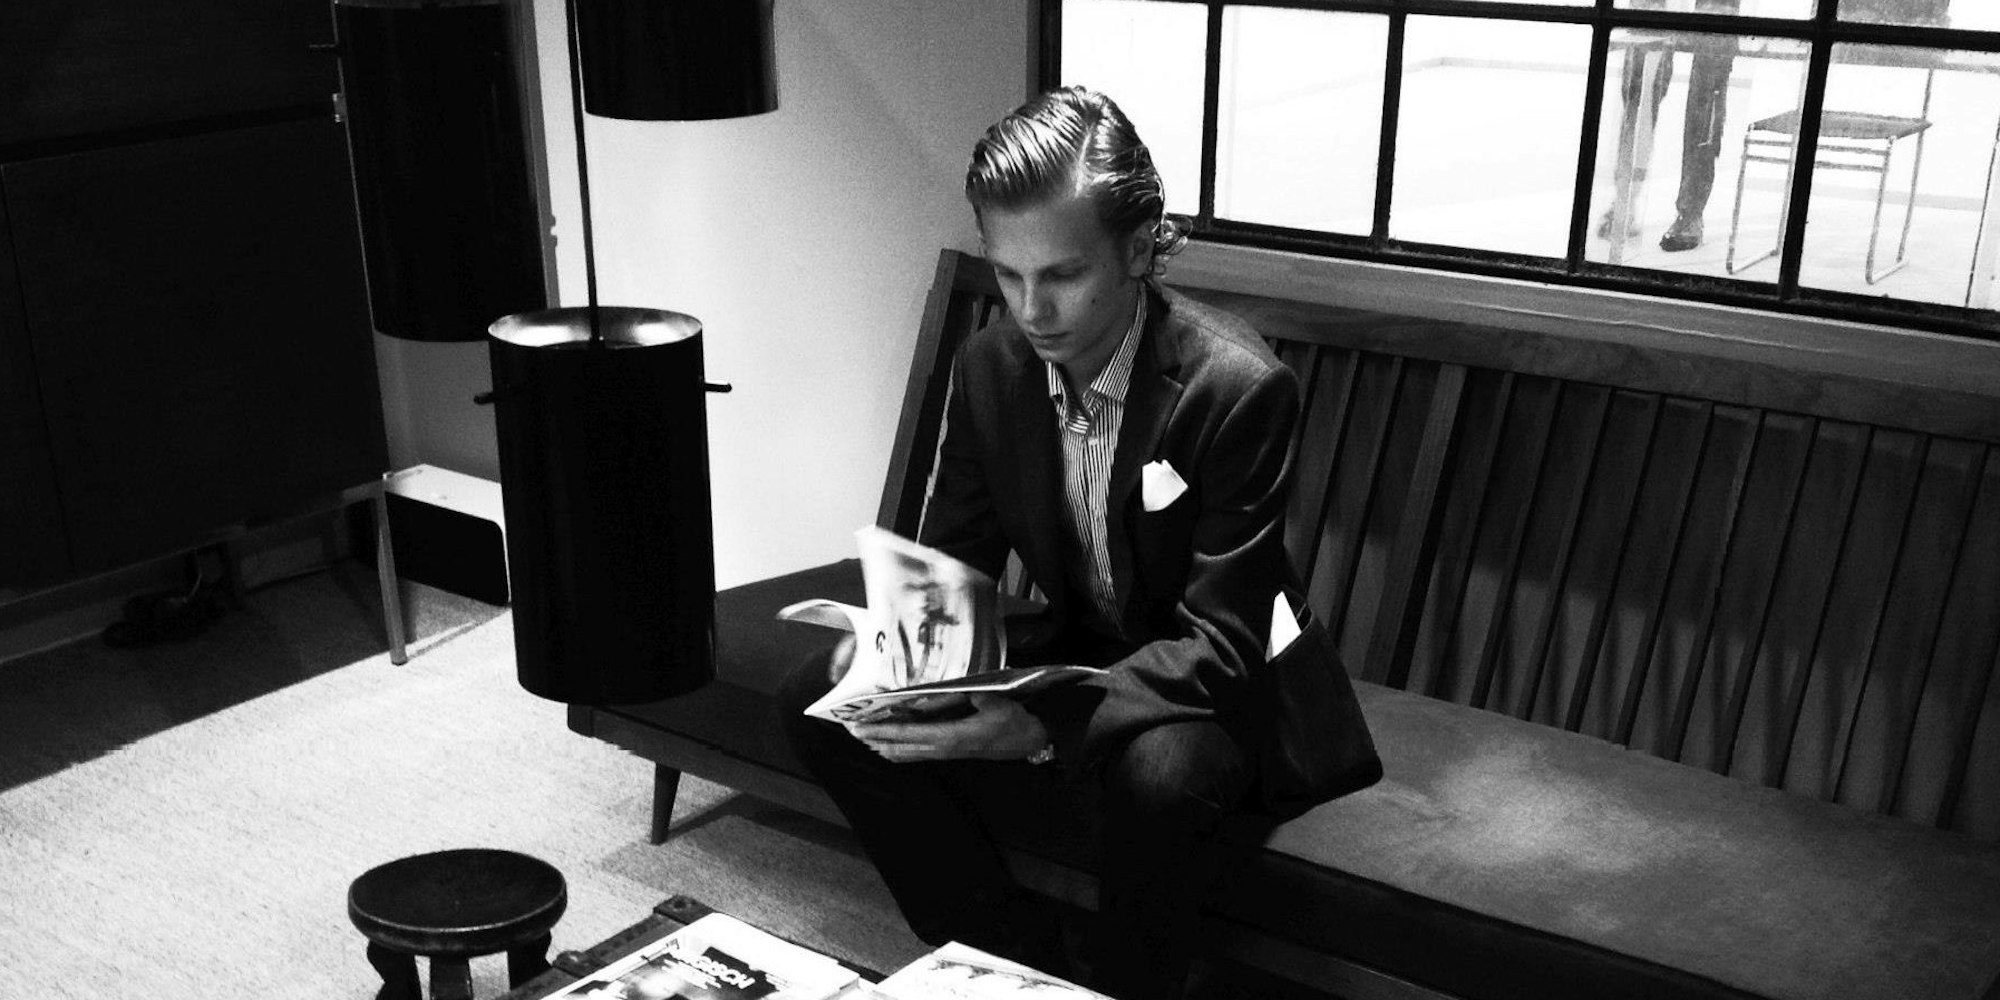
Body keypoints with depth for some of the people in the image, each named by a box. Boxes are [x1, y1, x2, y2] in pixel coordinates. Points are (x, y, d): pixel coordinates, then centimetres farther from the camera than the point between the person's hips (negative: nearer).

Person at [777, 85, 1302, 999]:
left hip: (1192, 698, -5)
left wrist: (1044, 725, -40)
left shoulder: (1237, 387, -24)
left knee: (1159, 775, -40)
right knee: (818, 702, -10)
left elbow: (1218, 643, -25)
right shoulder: (989, 367, -6)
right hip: (1068, 657, 6)